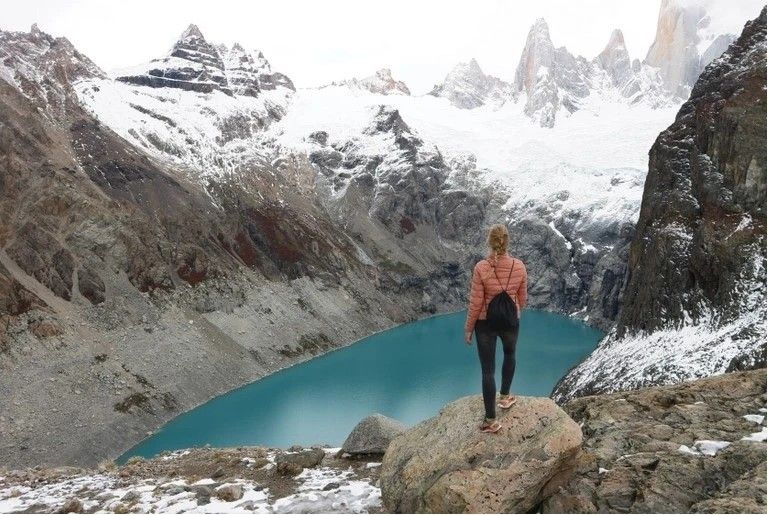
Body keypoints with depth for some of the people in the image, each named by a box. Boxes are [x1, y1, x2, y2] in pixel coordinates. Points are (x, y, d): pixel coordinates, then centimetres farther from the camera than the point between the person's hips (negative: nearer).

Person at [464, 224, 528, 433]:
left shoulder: (481, 268, -21)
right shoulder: (519, 266, -12)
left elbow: (475, 303, -15)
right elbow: (522, 298, 1)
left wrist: (468, 328, -2)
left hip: (485, 323, -2)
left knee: (488, 370, 8)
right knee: (509, 355, 33)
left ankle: (491, 421, 14)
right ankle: (504, 397, 48)